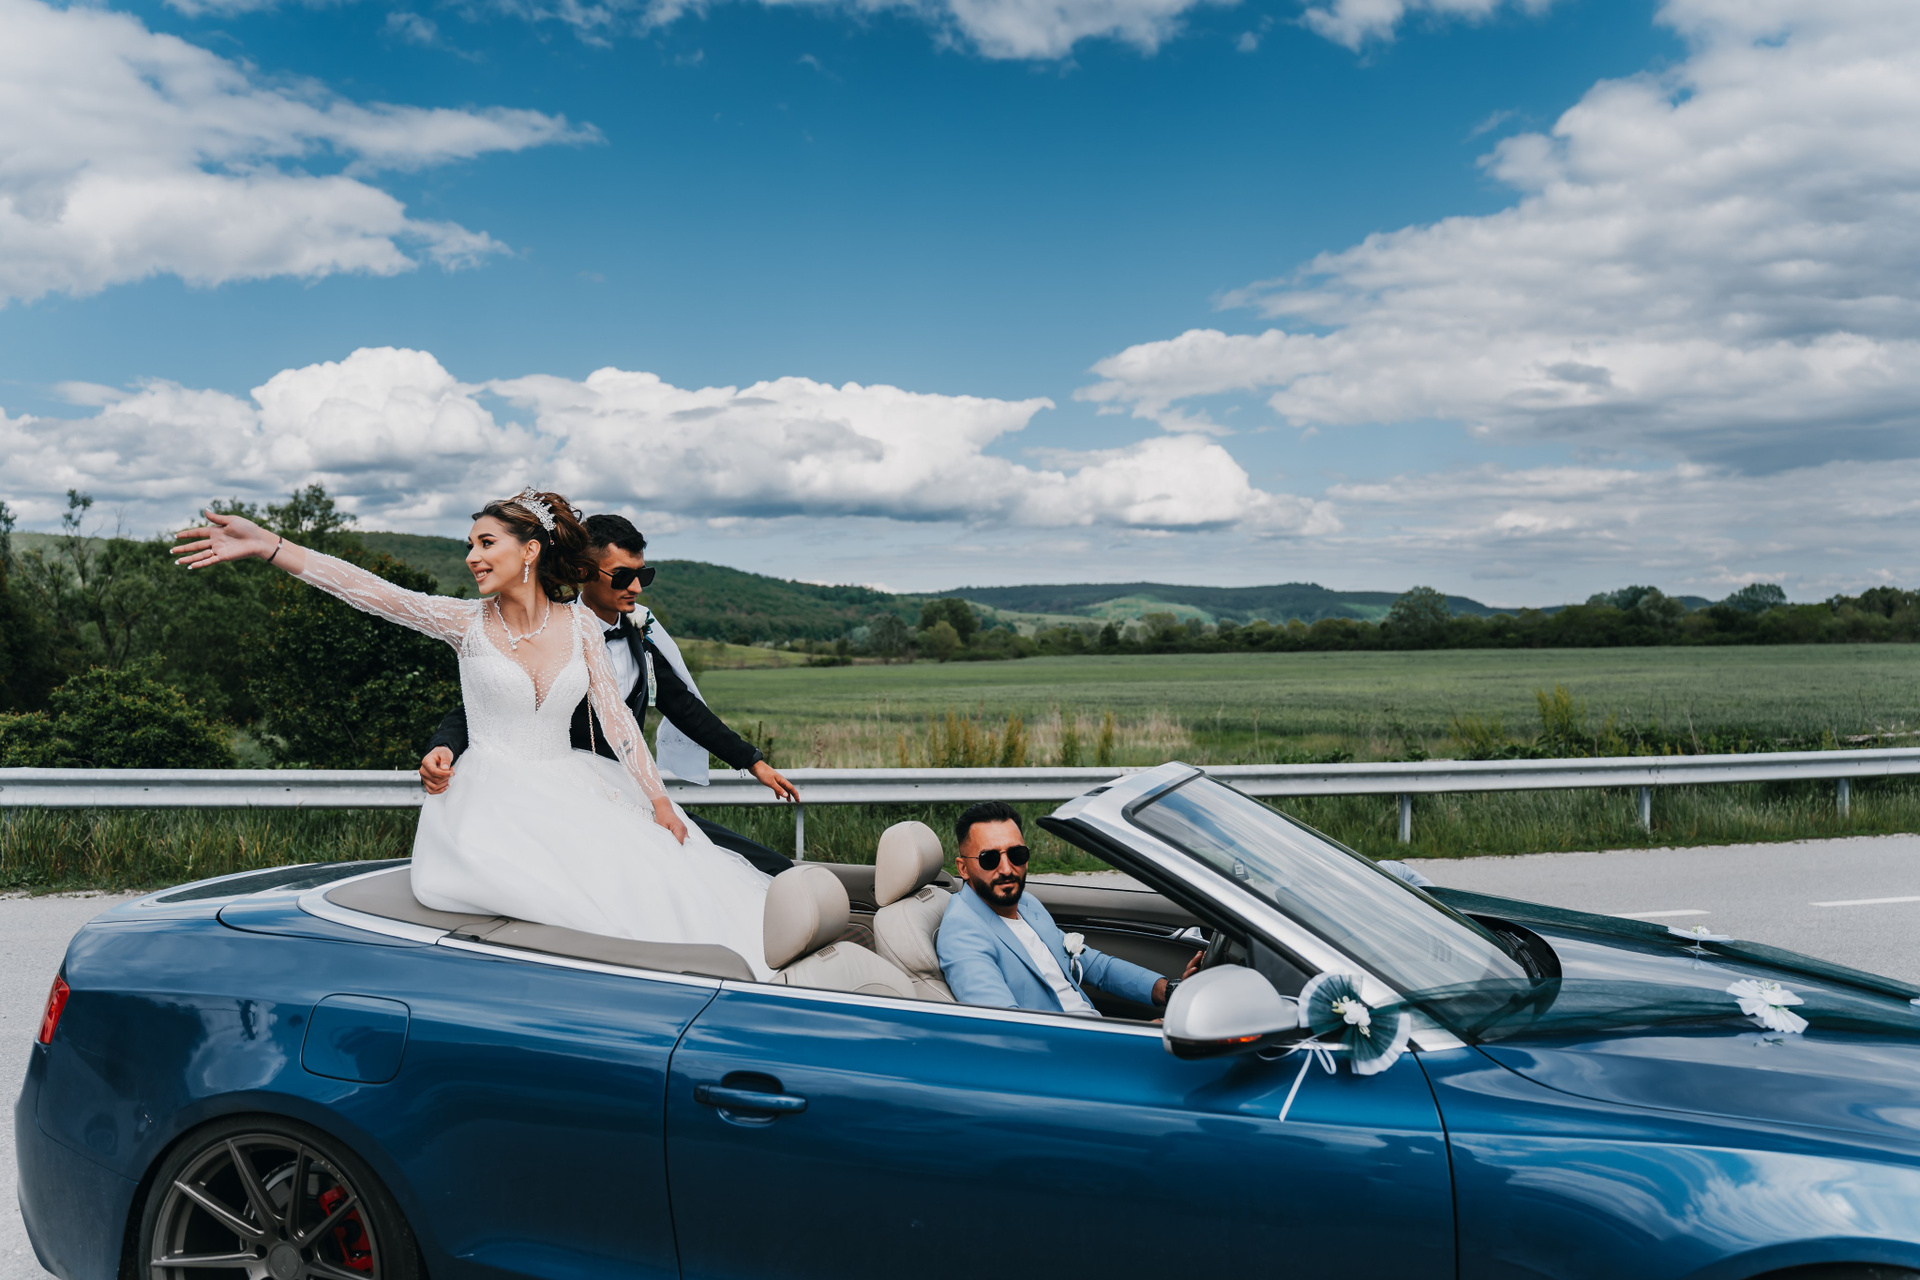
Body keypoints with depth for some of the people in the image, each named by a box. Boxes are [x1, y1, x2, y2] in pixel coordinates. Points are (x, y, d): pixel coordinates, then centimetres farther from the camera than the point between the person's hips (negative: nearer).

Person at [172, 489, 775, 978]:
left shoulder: (580, 623, 4)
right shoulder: (467, 621, -1)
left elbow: (615, 715, 4)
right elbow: (370, 590, -13)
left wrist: (659, 802, -1)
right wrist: (266, 545, -24)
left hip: (568, 791, 3)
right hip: (493, 798, -3)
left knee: (656, 882, -15)